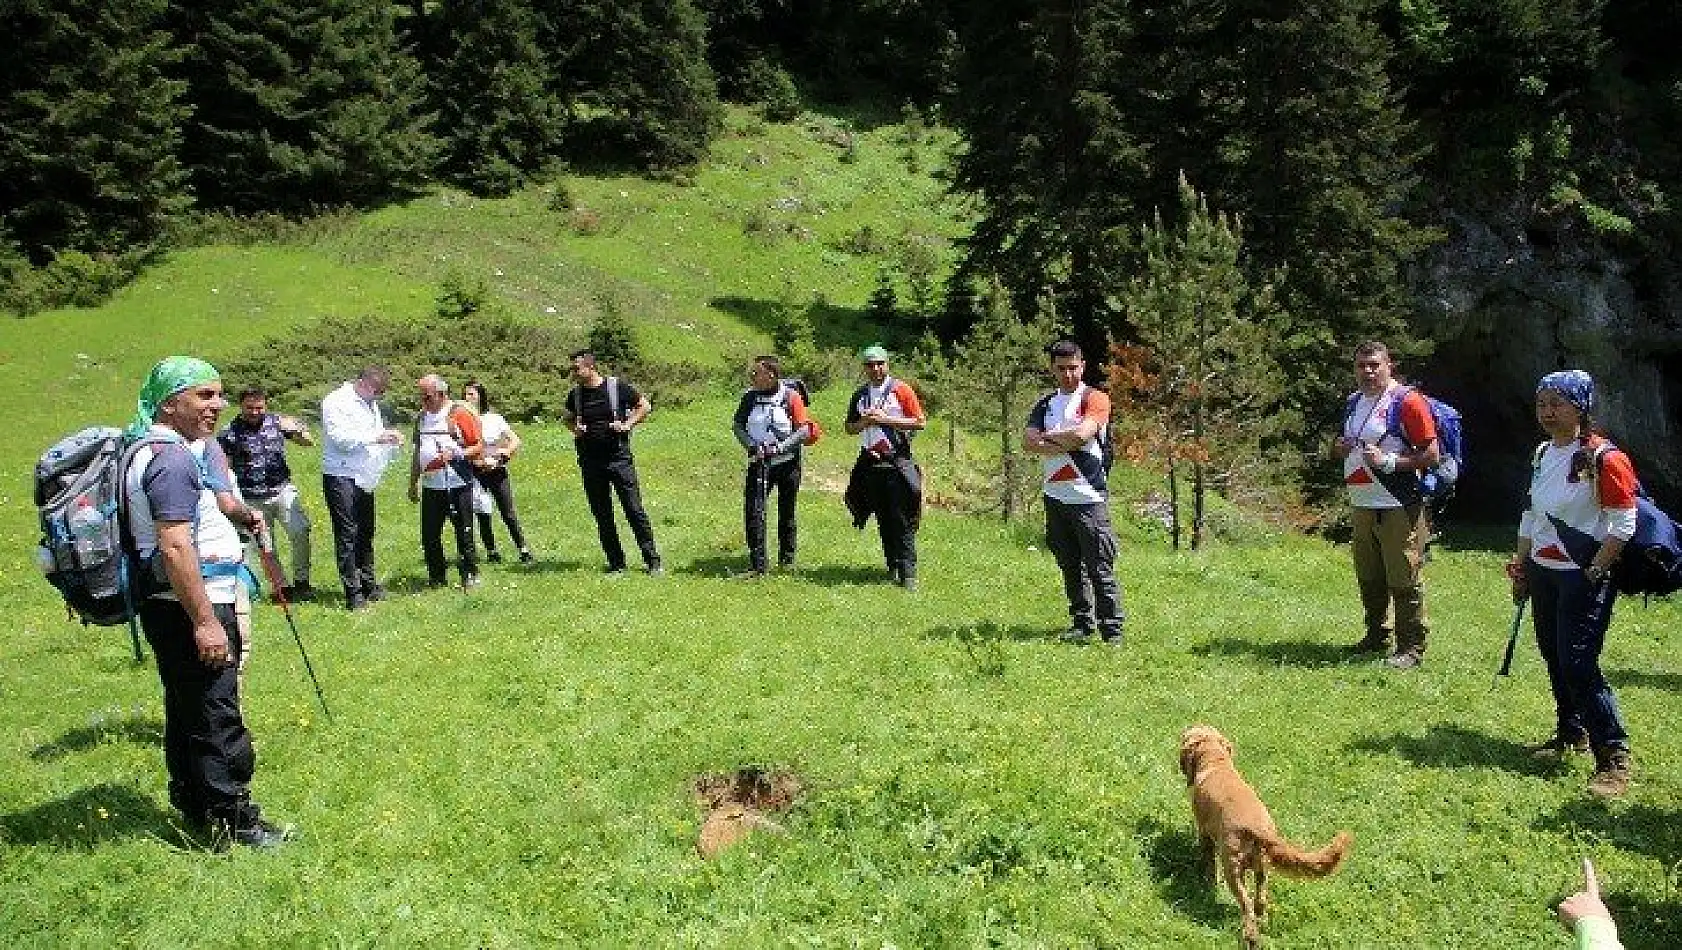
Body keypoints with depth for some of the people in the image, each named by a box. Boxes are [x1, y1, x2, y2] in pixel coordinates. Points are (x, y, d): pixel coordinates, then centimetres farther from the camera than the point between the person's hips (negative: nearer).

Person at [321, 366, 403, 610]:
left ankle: (368, 584, 18)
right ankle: (352, 592, -6)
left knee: (366, 533, 9)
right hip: (341, 477, -8)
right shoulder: (336, 402, -7)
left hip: (364, 478, 8)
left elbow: (378, 438, 25)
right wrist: (376, 437, -22)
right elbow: (340, 437, -18)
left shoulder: (371, 404, 19)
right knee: (347, 533, -7)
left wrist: (391, 440, 3)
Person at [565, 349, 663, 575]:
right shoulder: (575, 394, 7)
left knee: (634, 509, -4)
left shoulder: (618, 387, -5)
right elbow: (569, 418, 24)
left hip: (619, 458, -4)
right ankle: (616, 563, 17)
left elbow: (644, 406, 6)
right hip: (590, 461, 4)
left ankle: (652, 560, 3)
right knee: (601, 515, 7)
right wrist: (575, 428, 3)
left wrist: (627, 424, -7)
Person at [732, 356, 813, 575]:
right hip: (759, 461, 2)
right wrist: (752, 446, -10)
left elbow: (804, 429, -10)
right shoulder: (750, 397, 1)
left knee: (786, 511, 11)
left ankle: (787, 557, 28)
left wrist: (780, 447, -19)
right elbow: (738, 425, 5)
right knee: (753, 509, -11)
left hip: (787, 461, -2)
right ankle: (757, 563, -6)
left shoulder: (791, 397, -8)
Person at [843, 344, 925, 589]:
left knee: (902, 520, -8)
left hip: (898, 461, -5)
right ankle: (892, 568, 18)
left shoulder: (901, 391, -2)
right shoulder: (860, 395, 13)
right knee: (883, 520, 9)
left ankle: (907, 573, -7)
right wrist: (865, 422, -5)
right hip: (870, 462, 5)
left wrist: (886, 419, -14)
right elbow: (850, 428, 17)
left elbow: (920, 422, -6)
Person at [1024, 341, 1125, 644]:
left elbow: (1082, 434, -19)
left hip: (1088, 496, -6)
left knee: (1100, 568, -6)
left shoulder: (1095, 399, -2)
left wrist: (1048, 437, -3)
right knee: (1070, 566, 12)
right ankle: (1082, 625, 21)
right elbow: (1029, 442, 0)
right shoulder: (1045, 404, 14)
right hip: (1055, 495, 6)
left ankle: (1112, 630, -2)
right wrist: (1066, 444, -11)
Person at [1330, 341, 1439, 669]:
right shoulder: (1353, 402, 14)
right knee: (1368, 578, 16)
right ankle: (1376, 636, 30)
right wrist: (1340, 447, 6)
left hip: (1398, 507, -8)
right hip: (1361, 505, 8)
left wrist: (1388, 461, -21)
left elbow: (1431, 455, -13)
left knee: (1403, 580, -4)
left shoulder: (1407, 402, -10)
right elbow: (1340, 447, 28)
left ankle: (1411, 647, 5)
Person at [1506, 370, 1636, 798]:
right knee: (1553, 655, 14)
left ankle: (1614, 756, -4)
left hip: (1582, 577, -8)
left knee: (1578, 663, -12)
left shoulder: (1604, 458, -15)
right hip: (1543, 572, 8)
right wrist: (1521, 567, 16)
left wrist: (1593, 574, -15)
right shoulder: (1542, 453, 10)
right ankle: (1571, 733, 30)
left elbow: (1622, 526, -15)